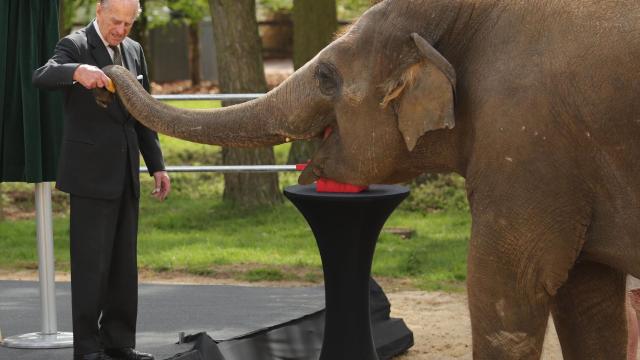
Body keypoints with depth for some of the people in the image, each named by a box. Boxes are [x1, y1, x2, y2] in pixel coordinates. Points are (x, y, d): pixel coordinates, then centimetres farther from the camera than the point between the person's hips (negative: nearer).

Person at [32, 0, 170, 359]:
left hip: (126, 174, 7)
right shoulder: (76, 46, -8)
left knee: (124, 263, 10)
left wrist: (157, 165, 14)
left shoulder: (134, 50, 12)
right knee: (91, 263, -5)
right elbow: (41, 77, -27)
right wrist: (77, 71, -47)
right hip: (91, 174, -7)